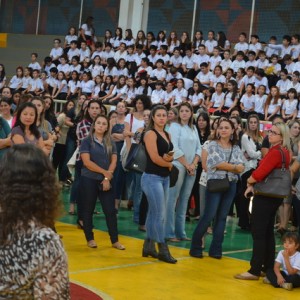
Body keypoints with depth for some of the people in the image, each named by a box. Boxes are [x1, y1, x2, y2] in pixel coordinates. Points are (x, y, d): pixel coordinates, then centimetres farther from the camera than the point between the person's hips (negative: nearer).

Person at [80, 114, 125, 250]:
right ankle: (90, 239, 15)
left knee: (110, 210, 1)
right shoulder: (87, 141, -4)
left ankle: (115, 240, 6)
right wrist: (104, 172, -13)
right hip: (89, 180, -3)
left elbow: (114, 161, 2)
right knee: (88, 210, 5)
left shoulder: (111, 143, 8)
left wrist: (107, 178, -11)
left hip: (106, 181, 3)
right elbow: (87, 162, -13)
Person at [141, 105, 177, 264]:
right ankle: (163, 250, -3)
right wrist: (170, 165, -1)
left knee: (154, 213, 12)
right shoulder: (150, 134, -10)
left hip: (165, 178, 8)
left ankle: (148, 246, 20)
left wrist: (169, 158, -13)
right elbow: (155, 158, -16)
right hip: (152, 177, -8)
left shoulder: (167, 135, 13)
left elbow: (170, 155, 10)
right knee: (160, 214, -8)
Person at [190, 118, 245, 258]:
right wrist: (234, 167, -4)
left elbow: (241, 168, 0)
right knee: (209, 216, -7)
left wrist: (225, 166, -13)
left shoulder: (236, 148, 11)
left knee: (222, 217, 6)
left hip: (231, 185, 4)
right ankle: (195, 247, 5)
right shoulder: (212, 145, -1)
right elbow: (218, 164, -12)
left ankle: (216, 249, 11)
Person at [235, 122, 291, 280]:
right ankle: (268, 268, 21)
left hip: (265, 196, -10)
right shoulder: (285, 152, 12)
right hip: (274, 196, 10)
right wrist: (253, 184, 3)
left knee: (258, 233, -7)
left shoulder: (275, 152, -19)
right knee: (268, 232, 15)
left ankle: (255, 271, -6)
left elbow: (259, 173, -23)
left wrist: (249, 181, -2)